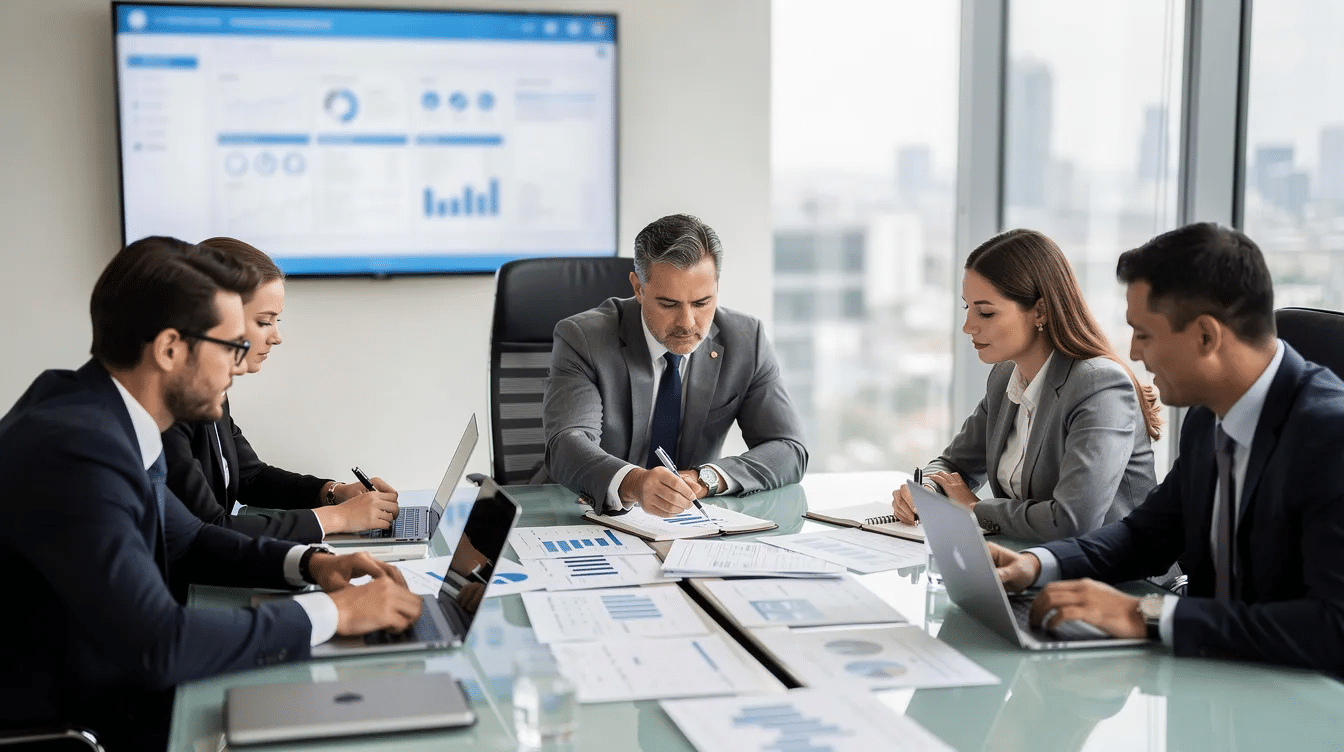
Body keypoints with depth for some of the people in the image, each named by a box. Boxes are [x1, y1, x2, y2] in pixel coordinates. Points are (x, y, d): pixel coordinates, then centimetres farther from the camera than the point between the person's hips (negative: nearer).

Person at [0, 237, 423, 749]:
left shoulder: (103, 418, 1)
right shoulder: (74, 448, -26)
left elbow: (186, 540, 15)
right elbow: (156, 644, -31)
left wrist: (308, 562, -1)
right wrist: (332, 612, -21)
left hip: (118, 685, 8)